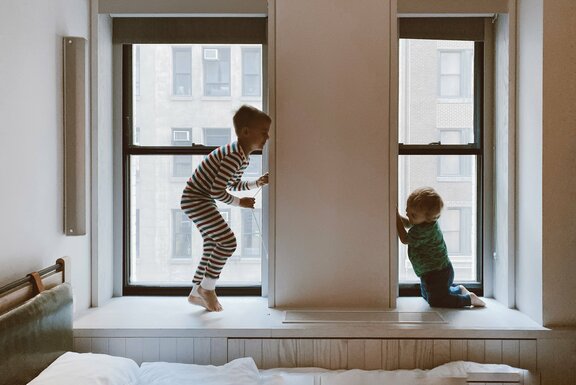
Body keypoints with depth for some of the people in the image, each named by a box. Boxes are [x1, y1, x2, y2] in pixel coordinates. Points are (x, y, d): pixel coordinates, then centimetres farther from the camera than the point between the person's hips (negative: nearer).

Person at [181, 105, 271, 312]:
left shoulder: (243, 157, 6)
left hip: (203, 201, 11)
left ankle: (196, 293, 28)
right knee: (228, 241, -14)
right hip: (195, 199, -11)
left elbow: (234, 184, 19)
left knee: (213, 246, 15)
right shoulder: (234, 156, -26)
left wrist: (257, 183, 6)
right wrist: (240, 202, -12)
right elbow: (217, 191, -26)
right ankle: (207, 287, 2)